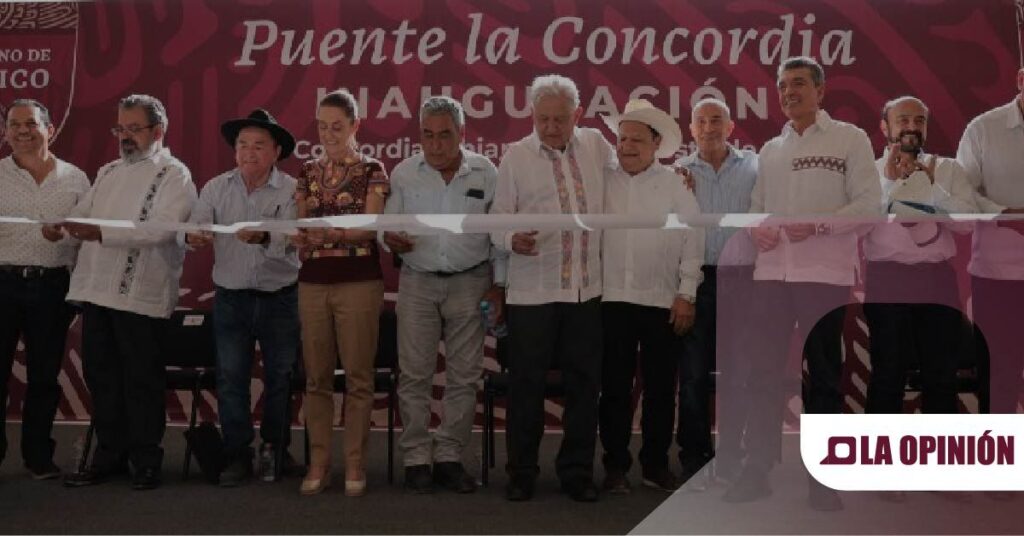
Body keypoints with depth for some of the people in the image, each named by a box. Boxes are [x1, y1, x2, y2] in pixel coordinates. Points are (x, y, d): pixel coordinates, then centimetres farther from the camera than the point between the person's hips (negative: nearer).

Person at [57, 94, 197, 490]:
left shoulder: (174, 175, -4)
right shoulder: (108, 173, 20)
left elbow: (161, 229, -18)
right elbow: (82, 213, 16)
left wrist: (102, 233, -27)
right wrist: (65, 225, -8)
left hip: (140, 295, -7)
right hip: (96, 289, 7)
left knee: (141, 382, 0)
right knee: (100, 377, 11)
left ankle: (146, 461, 11)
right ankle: (109, 455, 22)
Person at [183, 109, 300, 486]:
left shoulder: (290, 191, -5)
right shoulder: (216, 188, 4)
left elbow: (290, 240, -18)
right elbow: (194, 228, -4)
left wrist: (265, 238, -40)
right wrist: (193, 237, -28)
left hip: (279, 298, -2)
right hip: (230, 297, 2)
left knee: (279, 377, 8)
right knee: (230, 378, 1)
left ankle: (274, 449, 24)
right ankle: (237, 455, 10)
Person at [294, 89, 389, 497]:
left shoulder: (372, 171, 1)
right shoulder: (308, 172, 13)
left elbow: (370, 228, -10)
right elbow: (300, 227, 9)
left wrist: (331, 234, -27)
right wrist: (299, 237, -14)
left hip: (358, 282, -4)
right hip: (312, 282, 4)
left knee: (358, 375, -1)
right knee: (316, 377, 5)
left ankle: (355, 465, 6)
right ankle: (318, 464, 12)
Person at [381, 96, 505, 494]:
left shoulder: (486, 173, 1)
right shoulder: (403, 174, 2)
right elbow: (386, 225, 7)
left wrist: (498, 284, 2)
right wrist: (390, 239, -16)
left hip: (470, 282, 0)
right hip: (417, 282, 0)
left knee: (464, 375, 4)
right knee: (414, 374, -1)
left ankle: (449, 457, 15)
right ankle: (416, 458, 8)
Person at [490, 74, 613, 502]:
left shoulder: (595, 144, 8)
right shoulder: (516, 157, -1)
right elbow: (498, 218, -2)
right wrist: (513, 240, -23)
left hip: (588, 290, 3)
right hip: (532, 292, -3)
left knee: (584, 383, 8)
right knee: (526, 384, 3)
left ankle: (577, 472, 21)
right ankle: (521, 473, 18)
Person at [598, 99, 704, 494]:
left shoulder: (674, 185, 4)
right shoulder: (601, 182, 5)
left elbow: (692, 239, 2)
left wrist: (686, 294, -2)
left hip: (663, 302, 0)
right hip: (612, 299, 0)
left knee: (660, 387, 6)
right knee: (615, 387, 4)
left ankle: (656, 465, 18)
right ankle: (615, 466, 14)